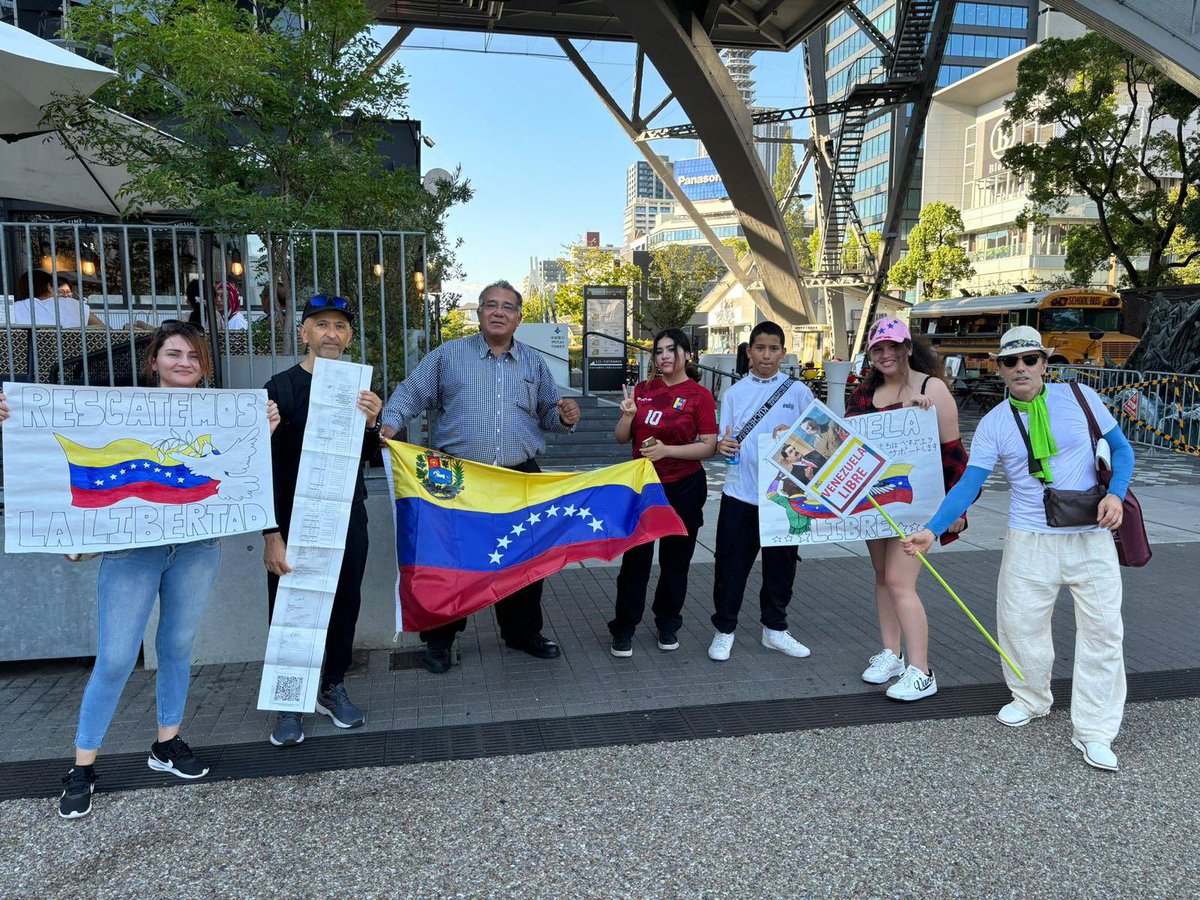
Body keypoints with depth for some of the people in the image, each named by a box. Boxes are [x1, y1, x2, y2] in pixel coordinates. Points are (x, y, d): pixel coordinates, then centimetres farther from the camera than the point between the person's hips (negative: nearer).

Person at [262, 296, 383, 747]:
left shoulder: (358, 388, 5)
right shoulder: (281, 387, -7)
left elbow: (370, 457, 6)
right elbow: (268, 464, -9)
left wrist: (371, 424, -16)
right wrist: (272, 533, -16)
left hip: (347, 517, 4)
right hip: (293, 518, -3)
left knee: (345, 603, 12)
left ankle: (334, 689, 30)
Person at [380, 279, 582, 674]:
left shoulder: (534, 363, 12)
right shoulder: (449, 355, 4)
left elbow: (547, 414, 14)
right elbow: (410, 394, 4)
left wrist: (565, 416, -8)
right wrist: (390, 423, -14)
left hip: (522, 480, 3)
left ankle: (523, 633, 29)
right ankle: (439, 638, 21)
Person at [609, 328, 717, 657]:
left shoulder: (699, 395, -4)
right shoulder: (642, 390, 7)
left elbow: (709, 446, -9)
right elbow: (621, 438, 10)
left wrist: (667, 450, -20)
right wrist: (627, 415, -10)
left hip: (684, 488, -2)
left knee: (675, 561, 11)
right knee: (634, 559, 1)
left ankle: (668, 624, 28)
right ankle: (624, 629, 11)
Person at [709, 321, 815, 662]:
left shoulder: (798, 392, 3)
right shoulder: (734, 393, 6)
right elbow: (724, 440, 4)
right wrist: (722, 446, -19)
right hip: (740, 493, 0)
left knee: (781, 564, 11)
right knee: (731, 564, 3)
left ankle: (774, 628, 28)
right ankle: (724, 630, 18)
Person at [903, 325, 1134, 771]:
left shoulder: (1079, 396, -3)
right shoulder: (993, 424, -2)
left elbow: (1121, 449, 6)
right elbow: (968, 485, -7)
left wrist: (1116, 493, -12)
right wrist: (933, 529, -19)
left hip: (1092, 536, 0)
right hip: (1030, 539, 1)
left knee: (1102, 629, 1)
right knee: (1020, 622, 7)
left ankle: (1092, 731, 14)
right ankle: (1030, 700, 34)